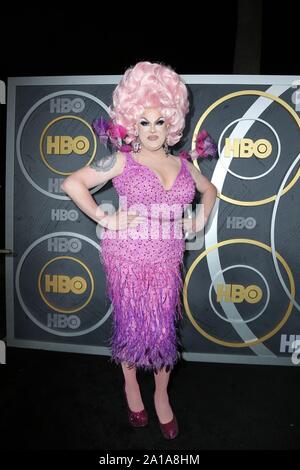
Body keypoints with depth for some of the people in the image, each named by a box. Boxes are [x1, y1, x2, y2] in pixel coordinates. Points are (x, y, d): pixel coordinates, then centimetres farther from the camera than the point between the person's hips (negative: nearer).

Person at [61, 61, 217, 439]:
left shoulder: (183, 165, 11)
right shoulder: (122, 161, -1)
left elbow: (210, 190, 29)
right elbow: (72, 183, -7)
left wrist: (200, 220, 13)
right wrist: (105, 219, -12)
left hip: (167, 262, 3)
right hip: (127, 259, -3)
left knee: (164, 330, 7)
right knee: (132, 325, 8)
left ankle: (161, 394, 30)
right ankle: (130, 383, 36)